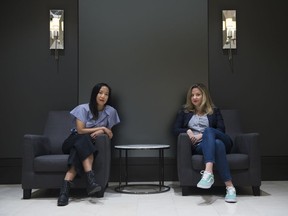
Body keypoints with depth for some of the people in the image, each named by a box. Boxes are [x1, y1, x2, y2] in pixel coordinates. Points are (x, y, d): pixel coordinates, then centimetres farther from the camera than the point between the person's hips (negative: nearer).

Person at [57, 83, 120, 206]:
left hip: (87, 145, 2)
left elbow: (109, 132, 2)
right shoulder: (83, 108, -12)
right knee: (84, 139, -38)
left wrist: (101, 132, -21)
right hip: (74, 141, -2)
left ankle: (65, 188, -46)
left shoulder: (111, 111, -3)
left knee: (78, 153, -35)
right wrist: (101, 128, -14)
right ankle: (91, 180, -50)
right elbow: (80, 130, -15)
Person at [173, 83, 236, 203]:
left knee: (208, 130, -37)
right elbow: (176, 129, 15)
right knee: (218, 144, -37)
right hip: (198, 146, 0)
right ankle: (229, 187, -52)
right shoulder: (184, 111, 26)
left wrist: (202, 135, -7)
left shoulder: (214, 111, 23)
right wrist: (188, 131, -8)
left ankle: (208, 173, -57)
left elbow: (221, 129, 8)